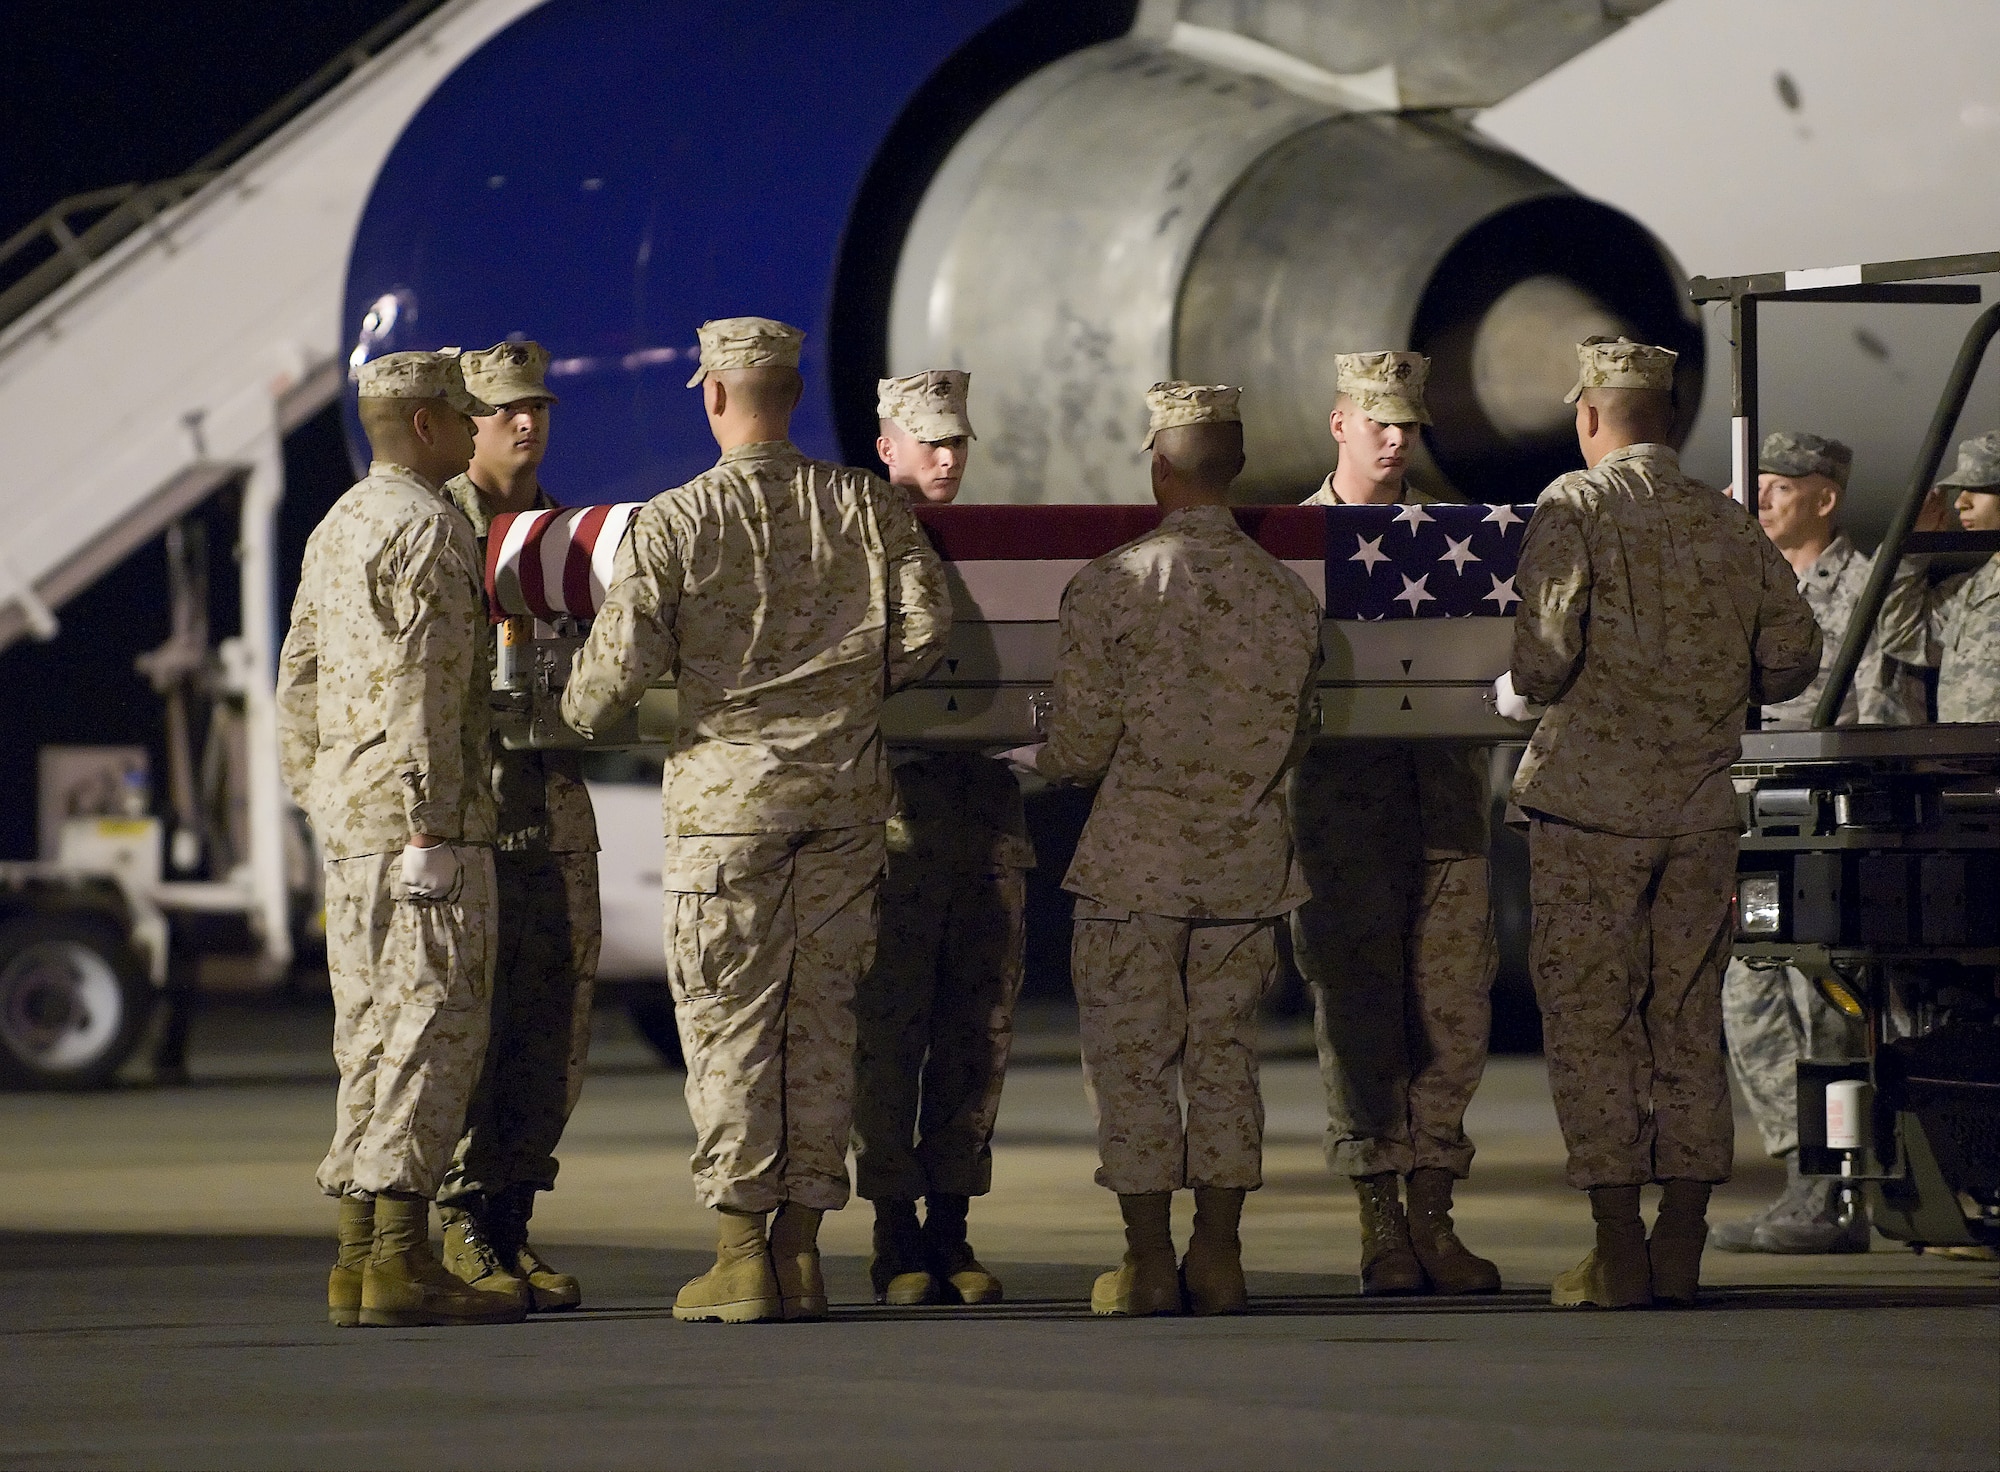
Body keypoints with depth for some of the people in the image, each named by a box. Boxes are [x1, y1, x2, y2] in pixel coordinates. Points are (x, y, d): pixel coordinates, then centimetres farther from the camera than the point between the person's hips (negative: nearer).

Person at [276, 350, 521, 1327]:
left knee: (374, 1028, 10)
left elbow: (300, 681, 20)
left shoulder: (336, 529, 18)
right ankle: (400, 1256, -16)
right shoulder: (428, 528, -11)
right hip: (417, 813, -9)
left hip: (348, 818, 9)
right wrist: (432, 830, -20)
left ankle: (359, 1255, 9)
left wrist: (318, 806, 24)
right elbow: (421, 686, -18)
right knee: (436, 1025, -10)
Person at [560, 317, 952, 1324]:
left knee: (727, 1018, 1)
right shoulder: (867, 508, 2)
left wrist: (576, 713, 13)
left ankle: (740, 1251, -2)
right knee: (821, 1015, 8)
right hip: (845, 790, 3)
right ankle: (801, 1245, 9)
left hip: (727, 787, -3)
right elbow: (925, 624, -1)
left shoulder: (673, 523, -7)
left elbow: (621, 661, -9)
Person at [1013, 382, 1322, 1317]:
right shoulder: (1287, 592, 2)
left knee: (1130, 1059, 5)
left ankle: (1148, 1263, 5)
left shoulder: (1111, 584, -10)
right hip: (1247, 857, 4)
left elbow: (1082, 742, -9)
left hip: (1135, 855, -3)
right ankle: (1218, 1257, 11)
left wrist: (1036, 763, 14)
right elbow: (1297, 738, 12)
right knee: (1224, 1054, 11)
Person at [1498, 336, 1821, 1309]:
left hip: (1592, 800, -4)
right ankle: (1682, 1248, 10)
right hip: (1702, 807, 4)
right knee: (1688, 1021, 10)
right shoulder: (1731, 525, 7)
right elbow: (1791, 658, 6)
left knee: (1589, 1020, 1)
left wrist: (1511, 695, 5)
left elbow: (1544, 650, -17)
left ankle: (1617, 1251, -2)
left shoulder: (1575, 508, -7)